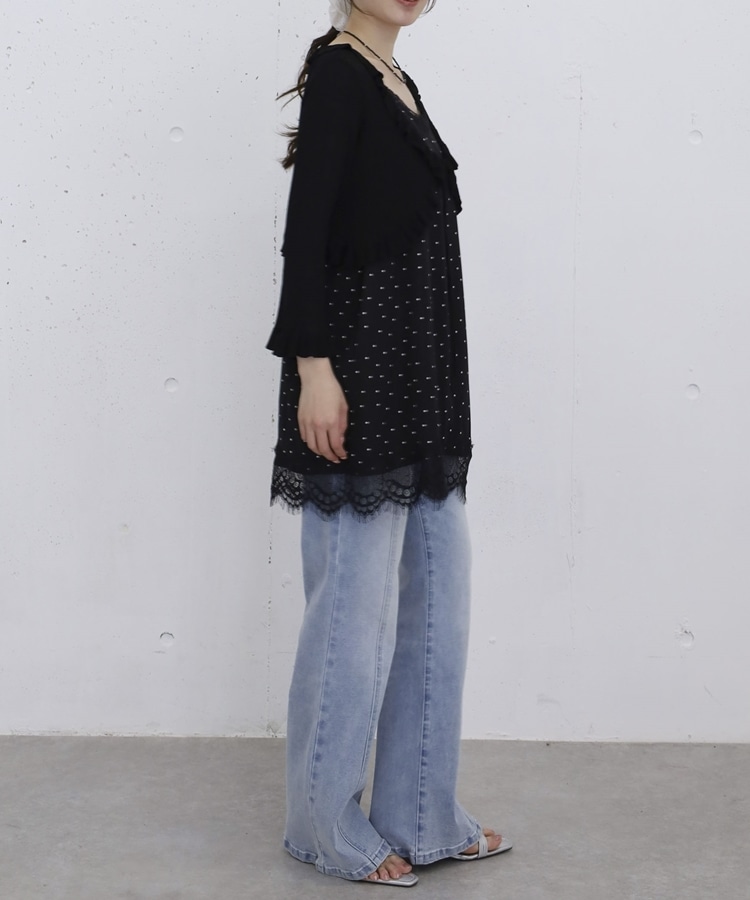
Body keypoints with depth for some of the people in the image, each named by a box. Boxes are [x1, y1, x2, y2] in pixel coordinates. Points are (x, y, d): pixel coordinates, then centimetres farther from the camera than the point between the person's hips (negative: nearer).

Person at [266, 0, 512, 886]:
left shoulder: (395, 80, 16)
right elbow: (305, 230, -16)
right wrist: (312, 365, -22)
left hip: (421, 381, 9)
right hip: (362, 376, -9)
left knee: (435, 600, 13)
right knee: (357, 604, 0)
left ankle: (421, 814, 24)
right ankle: (327, 822, 16)